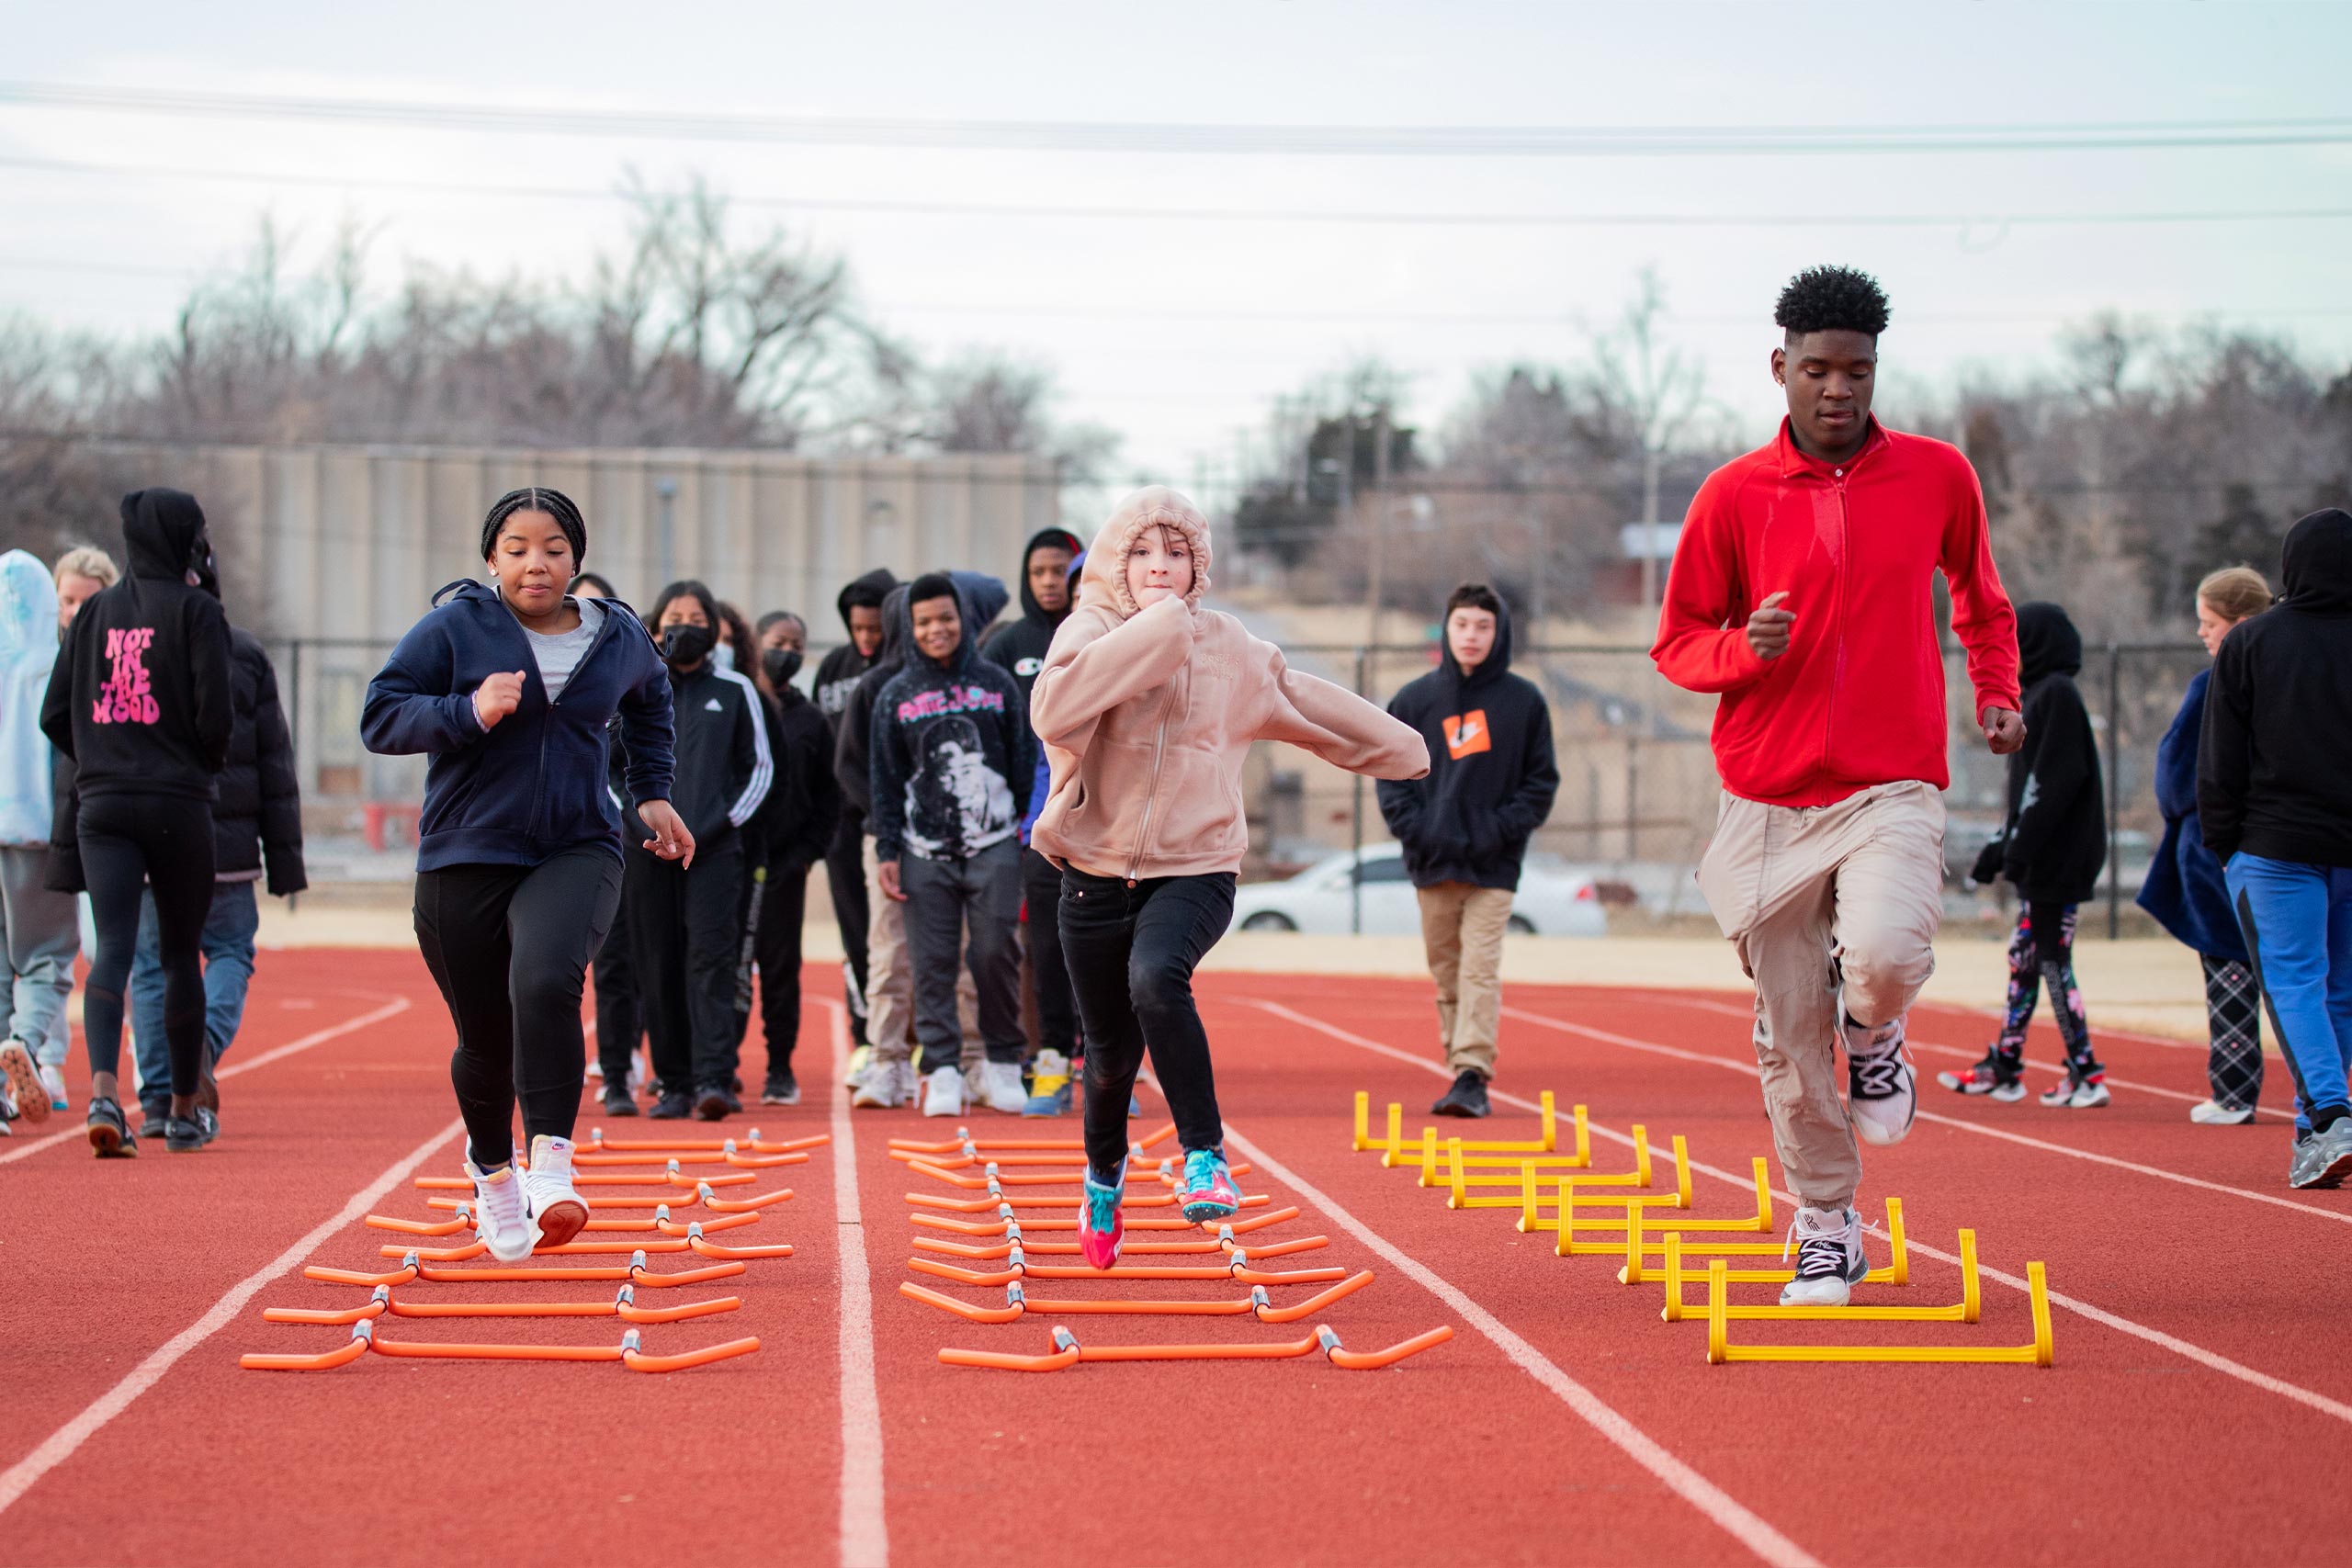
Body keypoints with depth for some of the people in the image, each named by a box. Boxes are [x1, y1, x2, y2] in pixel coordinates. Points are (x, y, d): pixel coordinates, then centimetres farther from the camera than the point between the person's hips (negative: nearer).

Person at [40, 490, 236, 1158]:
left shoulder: (94, 613, 10)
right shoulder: (196, 610, -5)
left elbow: (55, 715, 10)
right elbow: (216, 715, -12)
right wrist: (208, 760, 9)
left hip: (101, 804, 3)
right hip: (180, 805, -3)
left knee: (112, 948, -4)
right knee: (181, 954, 9)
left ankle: (103, 1093, -24)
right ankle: (184, 1113, 17)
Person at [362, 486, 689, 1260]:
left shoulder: (619, 636, 8)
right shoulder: (454, 627, -4)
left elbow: (650, 703, 30)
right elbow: (380, 716, -7)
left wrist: (652, 792, 23)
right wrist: (468, 712, -20)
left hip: (577, 852, 0)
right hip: (465, 858, 0)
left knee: (546, 981, -30)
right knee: (485, 1039, 8)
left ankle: (552, 1167, -29)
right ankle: (492, 1167, 37)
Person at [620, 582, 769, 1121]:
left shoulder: (734, 691, 9)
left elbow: (761, 767, 14)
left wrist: (722, 823, 0)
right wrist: (640, 825, -1)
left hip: (714, 849, -1)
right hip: (646, 851, 1)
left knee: (711, 958, -13)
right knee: (658, 969, 1)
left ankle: (714, 1078, -20)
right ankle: (673, 1082, 7)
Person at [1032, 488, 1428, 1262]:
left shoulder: (1230, 648, 6)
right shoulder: (1090, 631, -5)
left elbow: (1307, 703, 24)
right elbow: (1057, 709, -27)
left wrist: (1399, 746, 34)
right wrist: (1154, 628, -25)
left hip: (1196, 867, 0)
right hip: (1098, 872, 0)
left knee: (1156, 977, -33)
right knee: (1111, 1050, 9)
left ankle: (1204, 1155, -27)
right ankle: (1105, 1179, 40)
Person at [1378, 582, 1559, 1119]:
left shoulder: (1524, 701, 2)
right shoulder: (1415, 699, 6)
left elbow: (1541, 781, 4)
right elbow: (1390, 773, 9)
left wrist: (1502, 830, -9)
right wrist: (1413, 828, -6)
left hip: (1493, 864, -3)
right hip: (1432, 861, 3)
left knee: (1481, 969, -11)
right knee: (1447, 971, 7)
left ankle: (1473, 1074, -14)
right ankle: (1462, 1069, 16)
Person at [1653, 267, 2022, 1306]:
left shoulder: (1937, 476, 4)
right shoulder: (1733, 496, 1)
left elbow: (1980, 597, 22)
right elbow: (1676, 644, 6)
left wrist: (1996, 691, 7)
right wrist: (1742, 648, -15)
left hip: (1892, 785, -1)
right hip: (1768, 794, 1)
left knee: (1886, 958, -28)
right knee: (1790, 1033, 3)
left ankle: (1873, 1035, 10)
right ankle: (1827, 1228, 21)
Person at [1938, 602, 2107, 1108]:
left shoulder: (2056, 695, -13)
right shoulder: (2042, 695, 17)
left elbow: (2052, 781, -21)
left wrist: (2018, 848, -22)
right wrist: (2003, 847, 24)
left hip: (2059, 861, -10)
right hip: (2042, 864, 10)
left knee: (2053, 962, -7)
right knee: (2023, 960, 13)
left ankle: (2087, 1077, -5)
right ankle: (2004, 1069, 20)